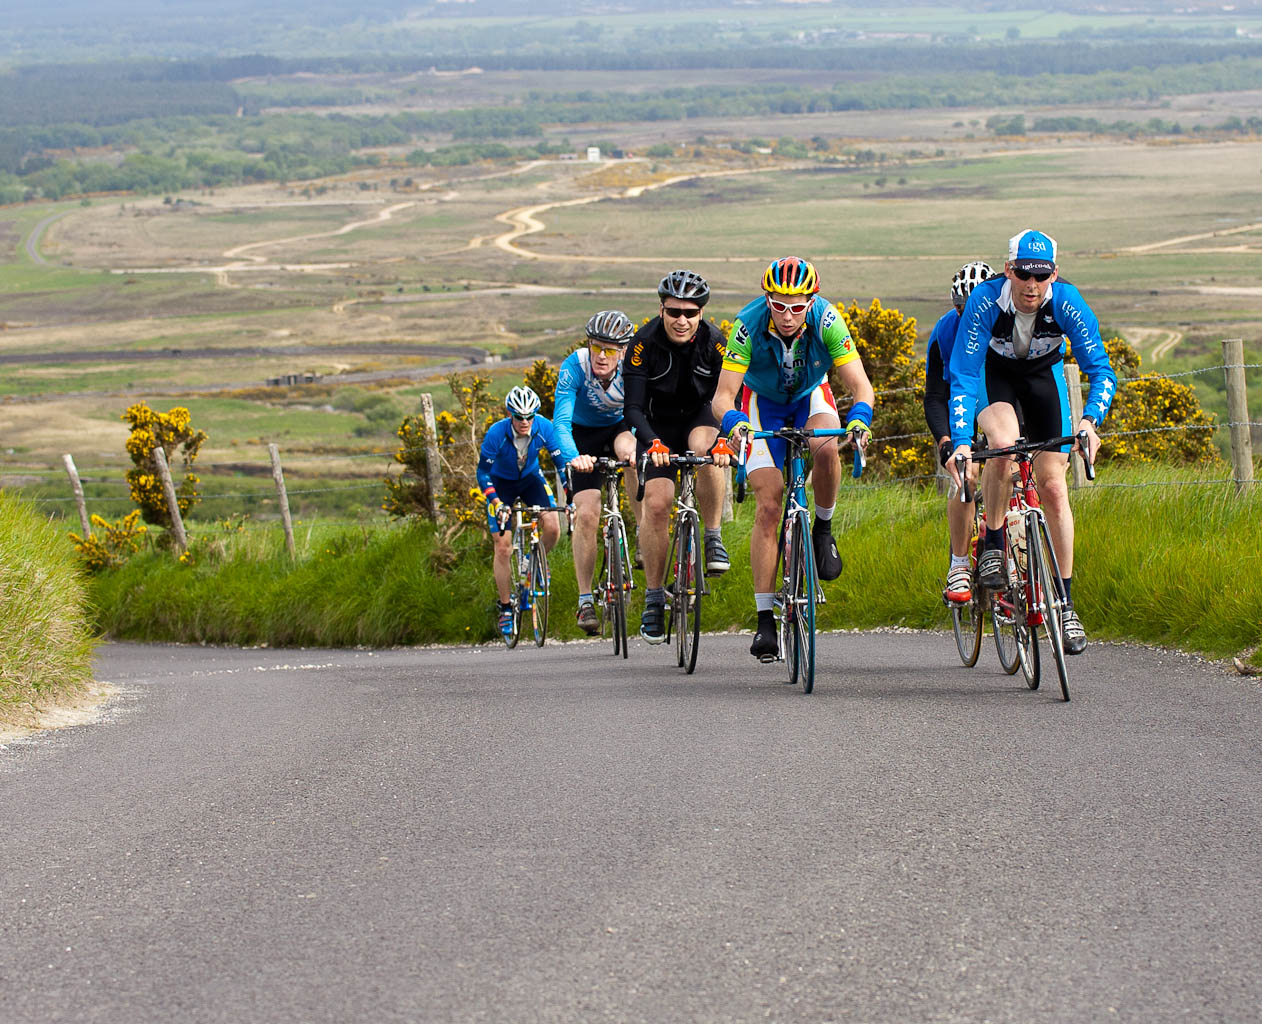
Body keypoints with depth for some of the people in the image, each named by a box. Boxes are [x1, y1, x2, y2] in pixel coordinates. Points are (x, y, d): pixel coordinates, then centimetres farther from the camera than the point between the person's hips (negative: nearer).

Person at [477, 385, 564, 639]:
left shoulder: (544, 427, -25)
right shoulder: (497, 433, -31)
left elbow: (561, 461, -18)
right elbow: (483, 472, -25)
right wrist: (495, 501, -37)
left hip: (531, 478, 2)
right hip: (501, 483, -2)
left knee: (552, 528, -20)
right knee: (503, 546, -10)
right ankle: (505, 607, 2)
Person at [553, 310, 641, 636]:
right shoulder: (574, 367, -30)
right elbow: (561, 420, -38)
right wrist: (573, 457, -57)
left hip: (620, 427, 0)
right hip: (584, 434, 0)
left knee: (630, 450, -36)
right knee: (586, 513, -13)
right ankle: (585, 600, -2)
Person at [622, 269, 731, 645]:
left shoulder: (713, 342, -18)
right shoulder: (644, 343, -22)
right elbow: (634, 407, -24)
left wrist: (725, 437, -40)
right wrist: (653, 443, -42)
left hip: (699, 419, 0)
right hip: (658, 426, 0)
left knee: (706, 448, -35)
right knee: (656, 503, -16)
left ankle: (713, 538, -21)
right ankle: (654, 595, -3)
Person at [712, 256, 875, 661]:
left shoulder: (827, 321, -30)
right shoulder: (749, 325, -31)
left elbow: (861, 386, -30)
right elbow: (723, 395, -31)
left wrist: (859, 418, -51)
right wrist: (733, 422, -53)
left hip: (811, 396, 1)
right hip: (762, 401, -1)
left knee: (826, 448, -35)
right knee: (769, 506, -13)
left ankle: (823, 529, -7)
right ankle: (765, 620, -9)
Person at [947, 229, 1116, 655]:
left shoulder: (1068, 304, -30)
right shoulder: (985, 301, -33)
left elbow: (1101, 369, -28)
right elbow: (962, 377, -33)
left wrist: (1089, 421, -47)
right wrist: (961, 442, -44)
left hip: (1044, 374, 2)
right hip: (993, 373, -2)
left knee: (1053, 487, -7)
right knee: (1003, 444, -34)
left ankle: (1065, 604, 2)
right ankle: (993, 546, -14)